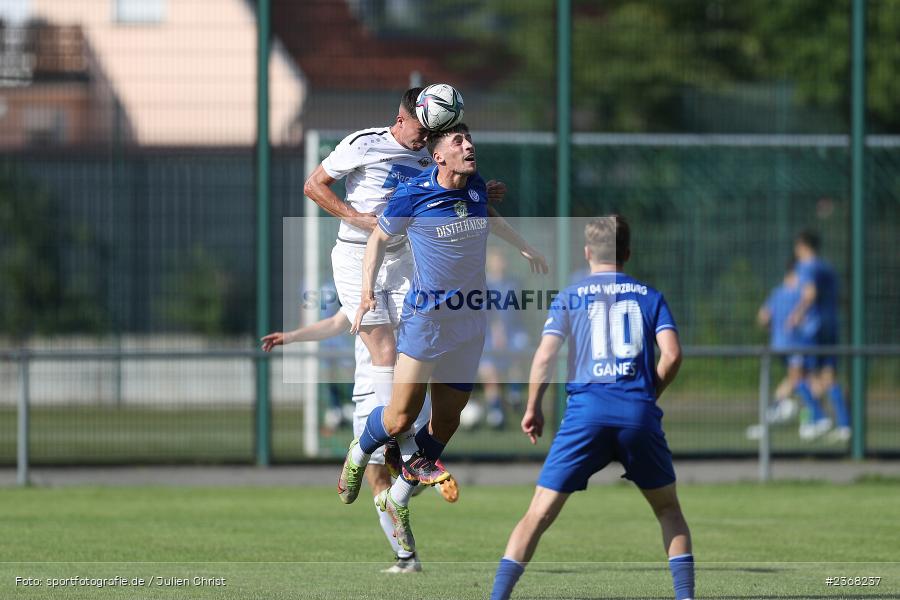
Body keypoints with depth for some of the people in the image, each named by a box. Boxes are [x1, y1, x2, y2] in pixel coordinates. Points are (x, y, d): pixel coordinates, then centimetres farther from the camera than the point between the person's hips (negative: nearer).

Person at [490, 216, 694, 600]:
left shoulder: (569, 297, 10)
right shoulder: (648, 295, 13)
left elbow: (545, 356, -1)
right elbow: (671, 355, 1)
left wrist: (532, 409, 11)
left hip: (586, 410, -1)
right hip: (639, 413, 1)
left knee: (539, 514, 1)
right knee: (669, 510, 19)